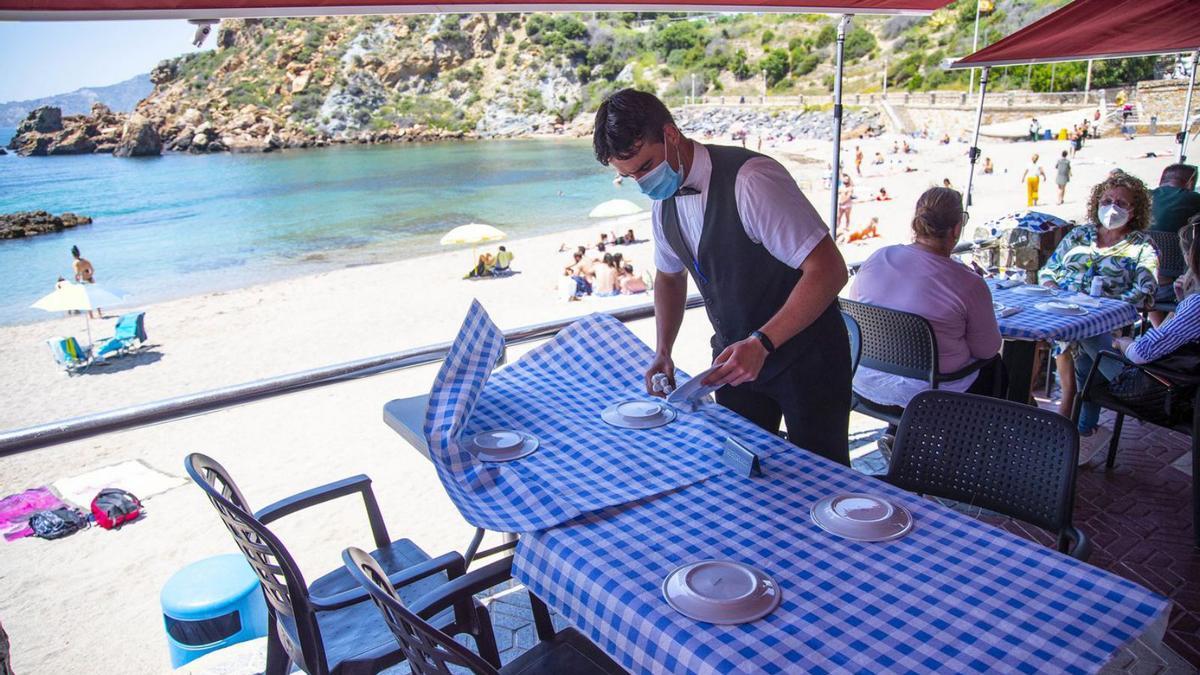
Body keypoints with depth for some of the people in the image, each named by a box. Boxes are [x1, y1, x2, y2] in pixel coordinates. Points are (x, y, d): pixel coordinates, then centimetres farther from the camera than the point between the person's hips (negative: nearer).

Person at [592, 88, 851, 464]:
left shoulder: (749, 180, -26)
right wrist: (663, 352, 2)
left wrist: (761, 343, -34)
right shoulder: (663, 198, -2)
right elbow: (669, 276, 15)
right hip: (736, 355, 6)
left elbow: (829, 271, -27)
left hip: (804, 357, -6)